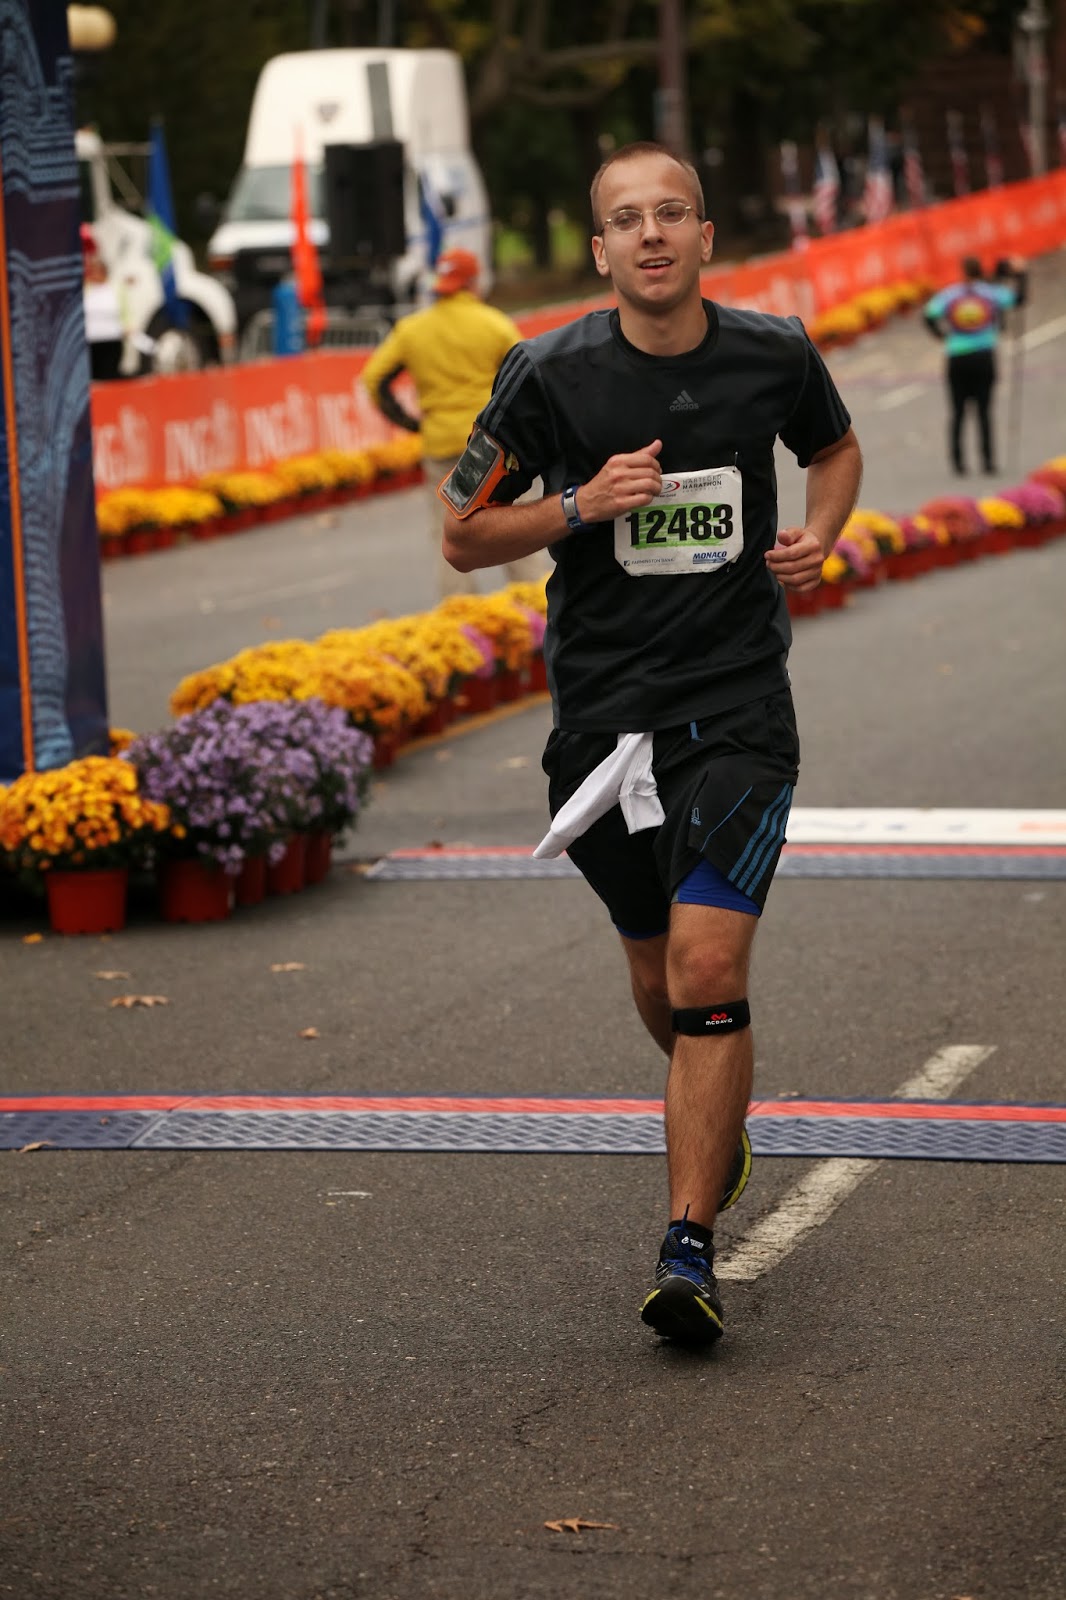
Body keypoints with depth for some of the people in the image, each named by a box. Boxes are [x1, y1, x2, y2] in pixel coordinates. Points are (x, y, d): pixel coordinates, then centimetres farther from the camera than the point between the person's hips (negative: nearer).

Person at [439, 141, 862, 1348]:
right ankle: (718, 1123, 48)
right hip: (602, 713, 1)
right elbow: (462, 535, 2)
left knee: (707, 971, -16)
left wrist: (821, 535, 1)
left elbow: (835, 448, 22)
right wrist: (579, 505, -15)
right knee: (657, 981, 15)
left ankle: (688, 1248, -11)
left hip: (737, 708, -1)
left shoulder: (775, 356, -1)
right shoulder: (551, 375, -6)